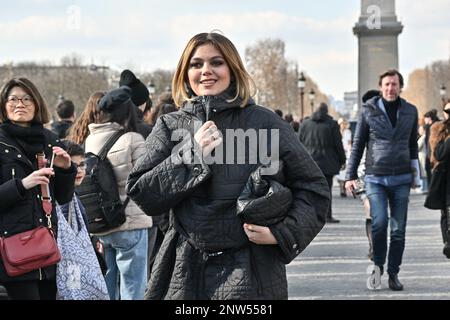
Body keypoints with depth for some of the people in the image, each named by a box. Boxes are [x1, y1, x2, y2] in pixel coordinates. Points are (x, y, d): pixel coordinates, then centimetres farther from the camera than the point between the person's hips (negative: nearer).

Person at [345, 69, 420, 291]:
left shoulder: (410, 111, 7)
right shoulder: (368, 111, 0)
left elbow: (413, 144, 16)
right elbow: (357, 145, 4)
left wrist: (415, 174, 15)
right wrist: (350, 176, 1)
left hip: (401, 179, 2)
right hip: (375, 178, -2)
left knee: (398, 229, 3)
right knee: (379, 222, -17)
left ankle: (393, 274, 13)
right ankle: (377, 265, 5)